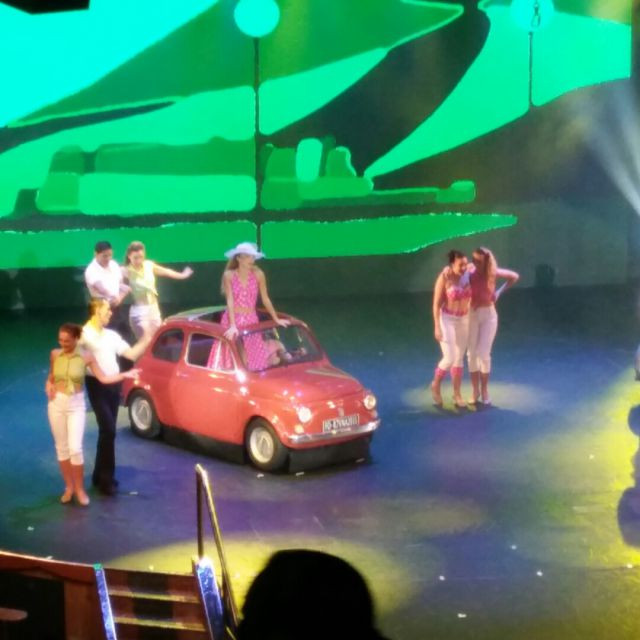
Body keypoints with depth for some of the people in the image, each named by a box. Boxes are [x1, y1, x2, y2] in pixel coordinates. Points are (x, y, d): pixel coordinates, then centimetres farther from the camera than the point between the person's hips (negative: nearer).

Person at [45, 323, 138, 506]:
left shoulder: (86, 357, -6)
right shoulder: (55, 355, 0)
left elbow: (103, 378, -4)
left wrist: (124, 375, -13)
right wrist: (49, 387, -6)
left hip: (76, 405, -2)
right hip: (57, 403, 2)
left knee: (75, 448, -9)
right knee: (62, 448, 8)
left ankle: (80, 489, 6)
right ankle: (69, 487, 21)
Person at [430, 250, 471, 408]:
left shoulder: (468, 276, -6)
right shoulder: (444, 278, -18)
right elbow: (436, 304, -14)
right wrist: (437, 327, -16)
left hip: (464, 320, 5)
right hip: (447, 319, -5)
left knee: (459, 358, 10)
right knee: (449, 358, -9)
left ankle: (457, 395, 19)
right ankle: (436, 384, 17)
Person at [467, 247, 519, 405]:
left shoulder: (493, 273, -9)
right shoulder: (469, 272, -12)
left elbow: (514, 276, 8)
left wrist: (499, 292, 4)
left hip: (488, 315, 0)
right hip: (472, 315, 0)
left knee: (483, 354, -3)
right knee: (472, 353, 3)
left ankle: (484, 391, 10)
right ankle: (475, 390, 14)